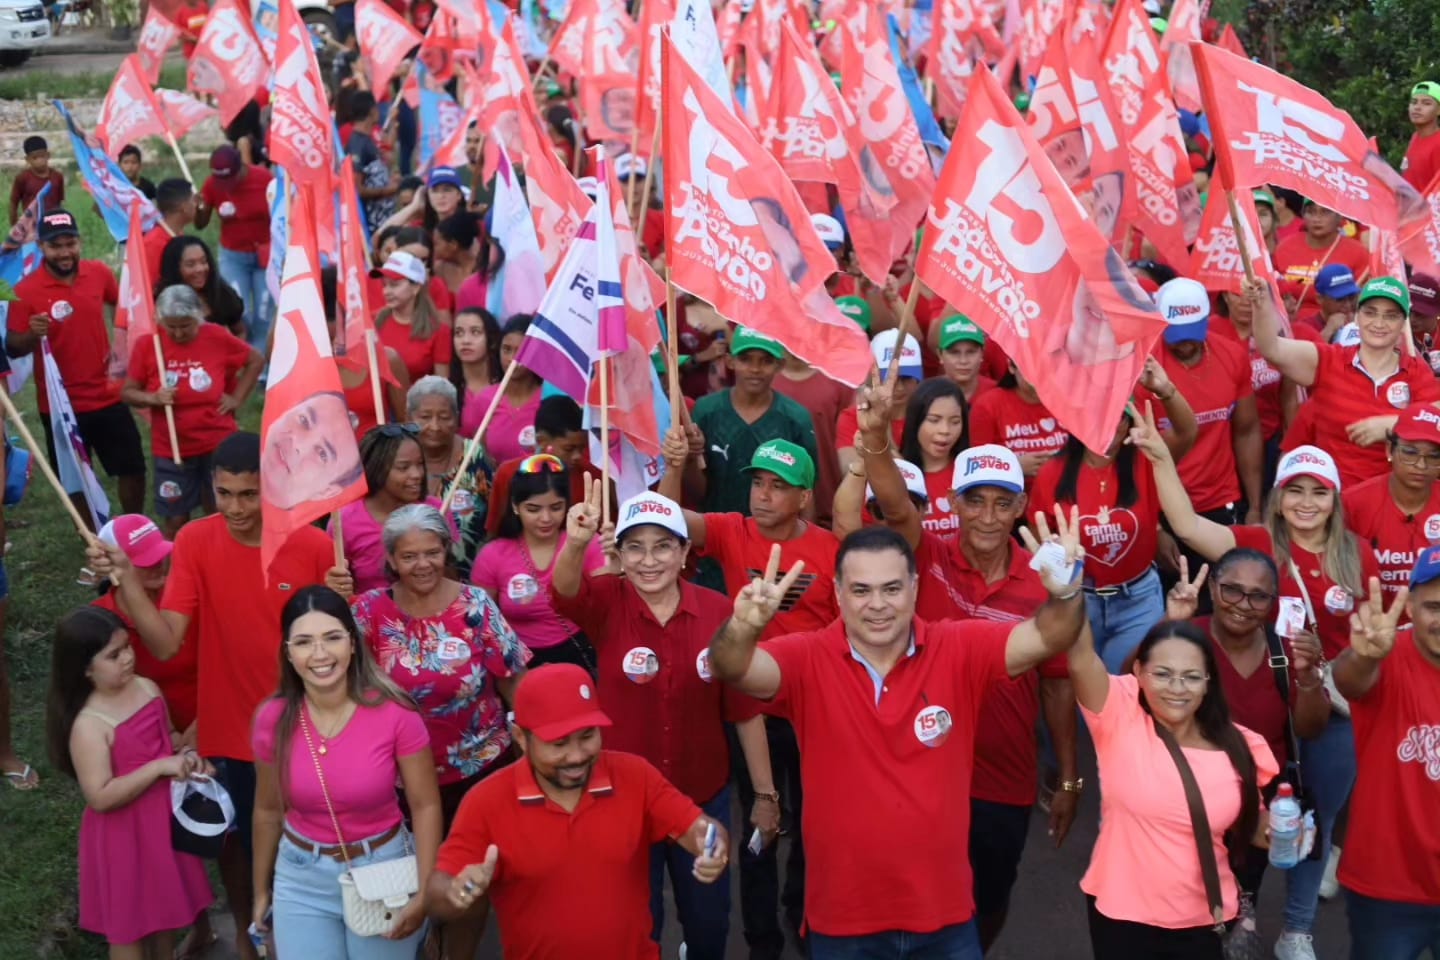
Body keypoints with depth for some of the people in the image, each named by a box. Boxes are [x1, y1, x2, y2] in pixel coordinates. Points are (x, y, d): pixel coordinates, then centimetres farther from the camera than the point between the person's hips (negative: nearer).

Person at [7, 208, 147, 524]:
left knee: (133, 467, 11)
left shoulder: (99, 273, -4)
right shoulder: (26, 290, -15)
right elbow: (12, 348, -11)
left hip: (107, 395, 3)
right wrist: (32, 334, -31)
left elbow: (119, 303, 18)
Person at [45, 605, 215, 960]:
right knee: (128, 921, 12)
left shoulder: (147, 688, -4)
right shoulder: (89, 725, -24)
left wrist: (185, 756, -8)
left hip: (164, 817, 7)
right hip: (125, 833, -7)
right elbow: (101, 797, -26)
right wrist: (161, 767, -29)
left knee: (165, 906, 24)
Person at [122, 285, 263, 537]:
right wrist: (153, 398, -22)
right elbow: (127, 392, -3)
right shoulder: (146, 344, -9)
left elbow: (256, 360, 6)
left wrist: (237, 398, -1)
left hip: (218, 444, 0)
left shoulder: (217, 337, -9)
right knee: (175, 520, 6)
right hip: (171, 449, 0)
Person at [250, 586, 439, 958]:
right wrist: (261, 889, 14)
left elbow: (425, 805, -10)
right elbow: (268, 810, 4)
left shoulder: (395, 713, -19)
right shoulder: (273, 720, -11)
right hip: (301, 877, 2)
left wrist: (423, 893, -17)